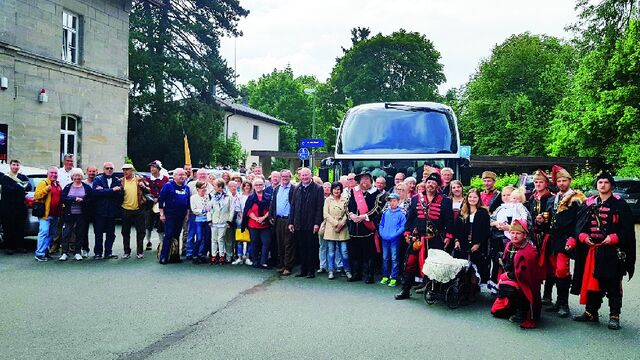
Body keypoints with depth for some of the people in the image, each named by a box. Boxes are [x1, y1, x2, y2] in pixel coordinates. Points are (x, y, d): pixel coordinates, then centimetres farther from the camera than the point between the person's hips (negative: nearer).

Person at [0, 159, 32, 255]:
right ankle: (8, 247, 7)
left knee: (20, 228, 3)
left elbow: (29, 187, -4)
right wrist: (21, 188, -14)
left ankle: (17, 246, 13)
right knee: (8, 227, -1)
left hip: (20, 207, 3)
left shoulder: (23, 177, 13)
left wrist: (17, 187, -17)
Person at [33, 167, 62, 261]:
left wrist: (61, 211, 13)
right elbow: (36, 196, -14)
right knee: (44, 232, -12)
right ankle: (39, 254, -10)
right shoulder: (43, 183, -4)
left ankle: (46, 251, 21)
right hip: (45, 214, -8)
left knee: (51, 234, 12)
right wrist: (46, 189, -25)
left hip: (55, 215, 8)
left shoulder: (58, 185, 18)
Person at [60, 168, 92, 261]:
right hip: (69, 214, 0)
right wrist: (74, 199, -15)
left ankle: (78, 253, 13)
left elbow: (90, 200, -1)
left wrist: (82, 200, -17)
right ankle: (64, 253, 3)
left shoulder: (87, 187, 6)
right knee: (66, 233, -2)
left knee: (80, 234, 4)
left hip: (82, 215, 0)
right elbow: (63, 199, -4)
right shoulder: (67, 187, 7)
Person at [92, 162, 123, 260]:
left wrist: (104, 190, -15)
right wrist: (112, 190, -16)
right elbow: (96, 192, -14)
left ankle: (108, 252, 14)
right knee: (98, 233, 3)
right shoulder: (98, 179, 4)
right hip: (100, 211, -2)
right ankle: (98, 253, 12)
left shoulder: (117, 181, 10)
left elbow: (120, 193, -8)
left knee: (111, 233, 6)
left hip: (112, 211, 2)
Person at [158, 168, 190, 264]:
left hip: (181, 216, 5)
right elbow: (161, 200, -7)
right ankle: (163, 257, -3)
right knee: (168, 236, -7)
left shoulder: (186, 188, 11)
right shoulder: (168, 186, -5)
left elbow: (188, 201, 17)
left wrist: (186, 214, 12)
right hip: (170, 216, -5)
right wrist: (162, 214, -9)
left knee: (176, 236, 11)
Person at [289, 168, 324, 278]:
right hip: (299, 225, 4)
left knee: (311, 248, 3)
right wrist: (291, 222, 7)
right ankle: (303, 270, 18)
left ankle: (311, 270, 12)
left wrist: (317, 223, -13)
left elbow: (320, 207, -7)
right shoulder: (297, 189, 12)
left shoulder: (318, 188, -3)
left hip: (311, 225, -4)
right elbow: (293, 206, 13)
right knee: (301, 249, 10)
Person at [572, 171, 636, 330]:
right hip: (591, 250, 4)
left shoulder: (620, 205, -1)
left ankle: (614, 316, 9)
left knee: (613, 284, 1)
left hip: (612, 251, -4)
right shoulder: (588, 204, 11)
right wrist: (583, 236, -5)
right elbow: (579, 224, 12)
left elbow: (627, 228, -5)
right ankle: (591, 312, 18)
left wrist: (614, 238, -18)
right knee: (591, 281, 8)